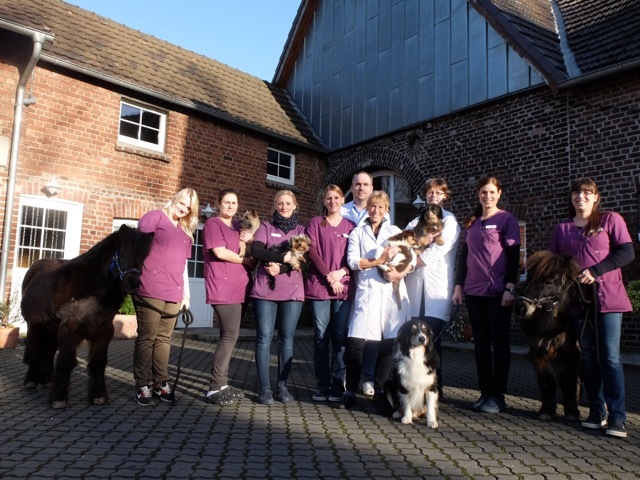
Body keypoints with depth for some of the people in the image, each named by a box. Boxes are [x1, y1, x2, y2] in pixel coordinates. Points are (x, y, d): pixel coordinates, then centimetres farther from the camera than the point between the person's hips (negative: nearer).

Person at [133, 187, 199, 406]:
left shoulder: (186, 232, 21)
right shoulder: (155, 217, 3)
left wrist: (186, 293, 18)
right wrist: (137, 276, -13)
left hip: (173, 294, 6)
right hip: (150, 290, -6)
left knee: (164, 338, 9)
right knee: (147, 338, 0)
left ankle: (161, 383, 16)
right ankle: (143, 386, 7)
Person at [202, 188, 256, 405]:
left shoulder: (237, 227, 21)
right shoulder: (213, 223, -3)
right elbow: (220, 252, -15)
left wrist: (251, 240, 1)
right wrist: (246, 261, -4)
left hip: (236, 288, 8)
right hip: (222, 288, -8)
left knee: (228, 335, 10)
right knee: (230, 335, -13)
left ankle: (222, 383, 18)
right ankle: (215, 388, -7)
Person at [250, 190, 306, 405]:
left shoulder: (301, 230, 13)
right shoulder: (266, 227, 11)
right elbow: (256, 251, -7)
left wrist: (280, 268, -15)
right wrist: (284, 257, -15)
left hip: (293, 290, 1)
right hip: (265, 289, -1)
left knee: (287, 338, 4)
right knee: (264, 337, -3)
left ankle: (282, 386, 13)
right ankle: (265, 388, 4)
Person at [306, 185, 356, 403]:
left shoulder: (351, 226, 12)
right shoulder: (315, 223, 9)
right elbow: (312, 251, -2)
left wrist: (341, 272, -10)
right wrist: (329, 276, -10)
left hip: (344, 287, 1)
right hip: (318, 286, -1)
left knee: (340, 336, 1)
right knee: (321, 336, 1)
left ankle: (338, 384, 9)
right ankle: (323, 384, 9)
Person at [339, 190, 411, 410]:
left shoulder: (395, 231, 18)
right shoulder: (357, 232, 13)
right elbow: (352, 261, 0)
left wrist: (399, 271, -12)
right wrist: (379, 261, -11)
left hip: (392, 291, 1)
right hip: (367, 291, -1)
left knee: (389, 342, 1)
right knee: (355, 342, -8)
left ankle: (379, 389, 14)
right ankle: (350, 391, 3)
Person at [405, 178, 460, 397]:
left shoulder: (449, 221, 5)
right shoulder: (415, 222, 21)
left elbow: (438, 250, -9)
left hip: (437, 288, -4)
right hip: (415, 287, 4)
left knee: (431, 340, -8)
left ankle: (434, 388, 1)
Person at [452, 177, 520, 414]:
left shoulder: (506, 219, 1)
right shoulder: (471, 223, 15)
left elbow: (513, 256, -4)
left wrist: (510, 288, -12)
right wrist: (458, 286, 11)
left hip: (498, 291, -5)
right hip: (473, 291, 5)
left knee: (499, 343, 2)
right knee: (480, 343, 8)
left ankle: (498, 396, 10)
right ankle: (485, 392, 16)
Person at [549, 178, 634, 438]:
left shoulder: (610, 220, 3)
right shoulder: (562, 228, 14)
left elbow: (627, 252, -7)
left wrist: (595, 271, -16)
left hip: (607, 297, -4)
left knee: (610, 357, -5)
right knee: (588, 356, 7)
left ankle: (617, 417, 0)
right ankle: (597, 412, 16)